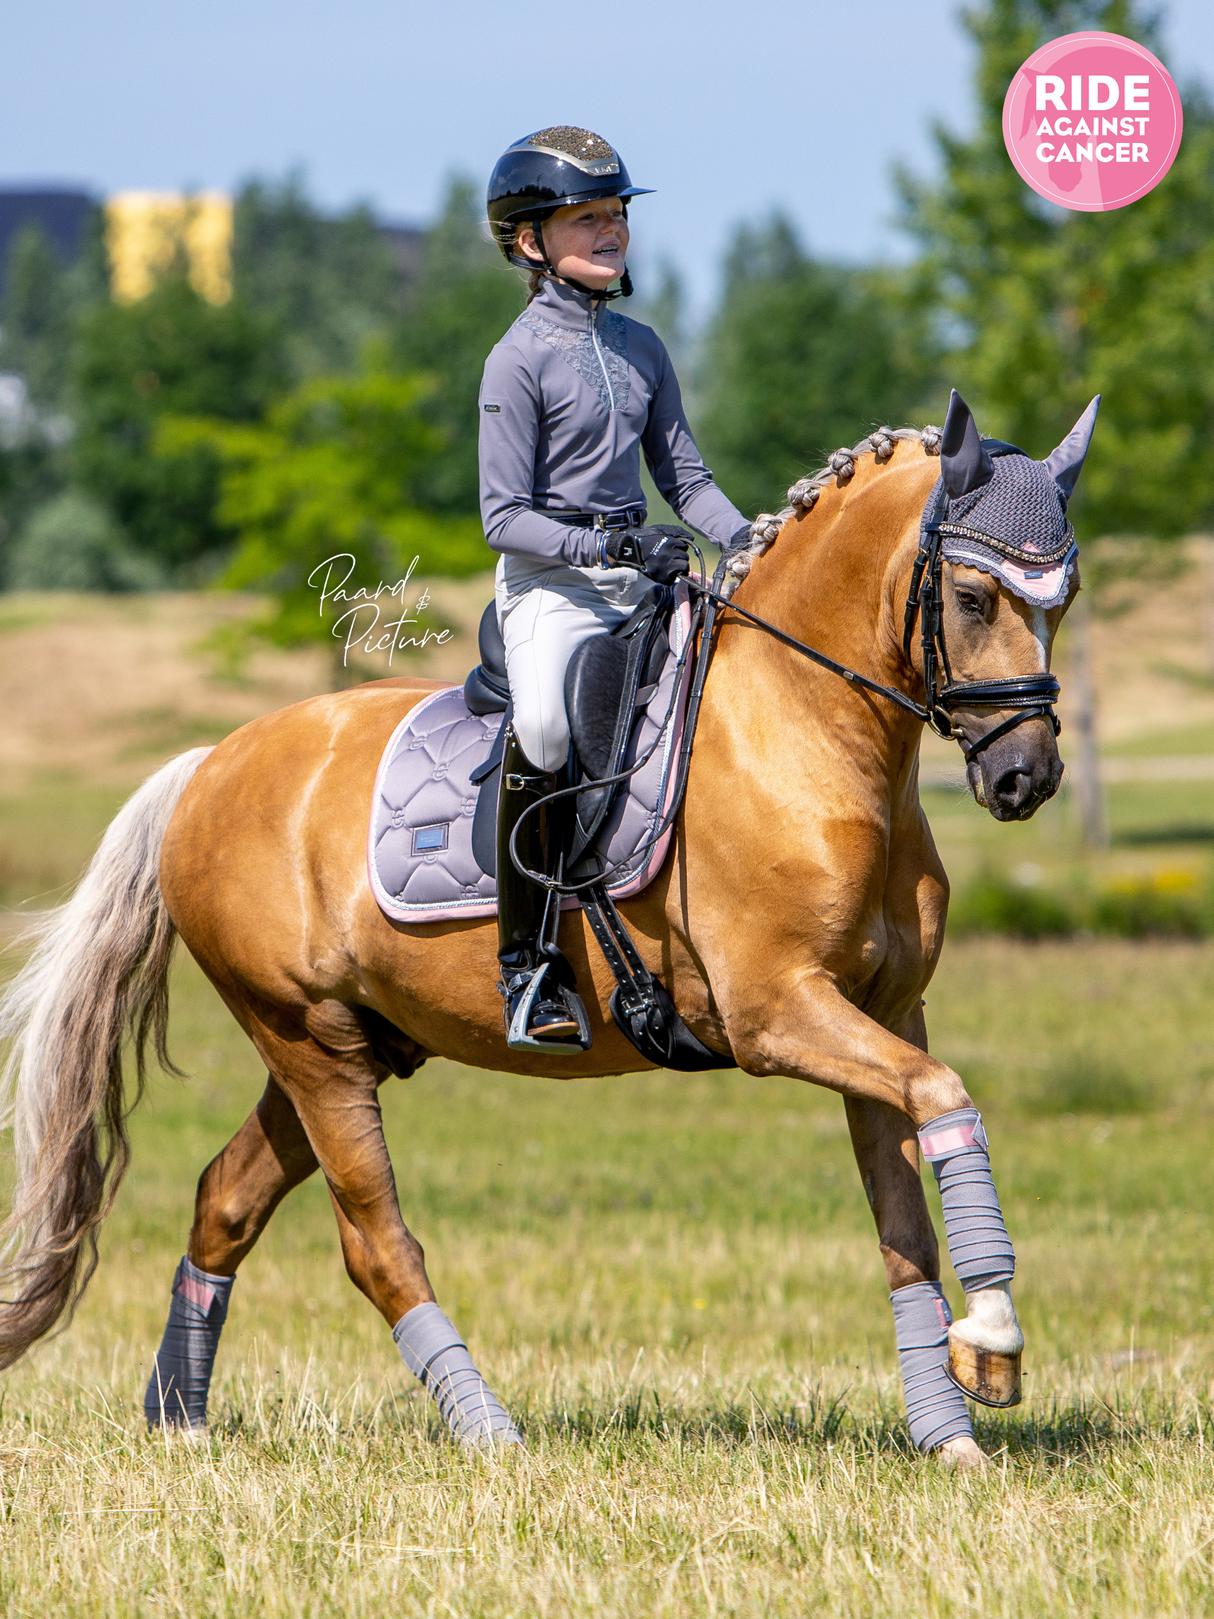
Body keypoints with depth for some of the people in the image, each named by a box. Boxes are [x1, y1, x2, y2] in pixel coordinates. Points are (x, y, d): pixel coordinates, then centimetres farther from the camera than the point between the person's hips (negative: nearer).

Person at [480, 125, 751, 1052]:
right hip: (551, 587, -7)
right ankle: (526, 965, -28)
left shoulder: (640, 347, 13)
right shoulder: (521, 359, -7)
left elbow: (683, 474, 17)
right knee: (545, 726, -34)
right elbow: (505, 516, -9)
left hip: (639, 584, 7)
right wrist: (607, 545, -22)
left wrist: (745, 543, -1)